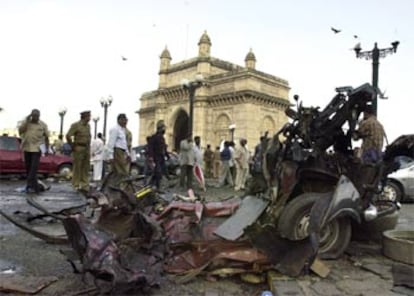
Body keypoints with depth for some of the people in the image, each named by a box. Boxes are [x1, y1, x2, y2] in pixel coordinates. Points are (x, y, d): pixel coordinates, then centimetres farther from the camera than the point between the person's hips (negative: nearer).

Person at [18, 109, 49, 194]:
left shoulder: (43, 125, 3)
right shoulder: (26, 122, 6)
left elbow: (46, 137, 8)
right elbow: (20, 130, -10)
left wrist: (47, 148, 3)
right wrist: (27, 120, -12)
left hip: (37, 149, -3)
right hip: (27, 148, 3)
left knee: (34, 168, -12)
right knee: (28, 168, 9)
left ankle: (30, 186, -14)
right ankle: (35, 186, 19)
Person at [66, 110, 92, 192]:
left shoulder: (88, 126, 14)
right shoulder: (75, 125, -8)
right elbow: (68, 135, -13)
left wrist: (88, 147, 12)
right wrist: (72, 146, -11)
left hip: (87, 149, 7)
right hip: (78, 149, -7)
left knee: (86, 168, 7)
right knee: (77, 167, -1)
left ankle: (85, 185, 13)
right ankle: (76, 185, 8)